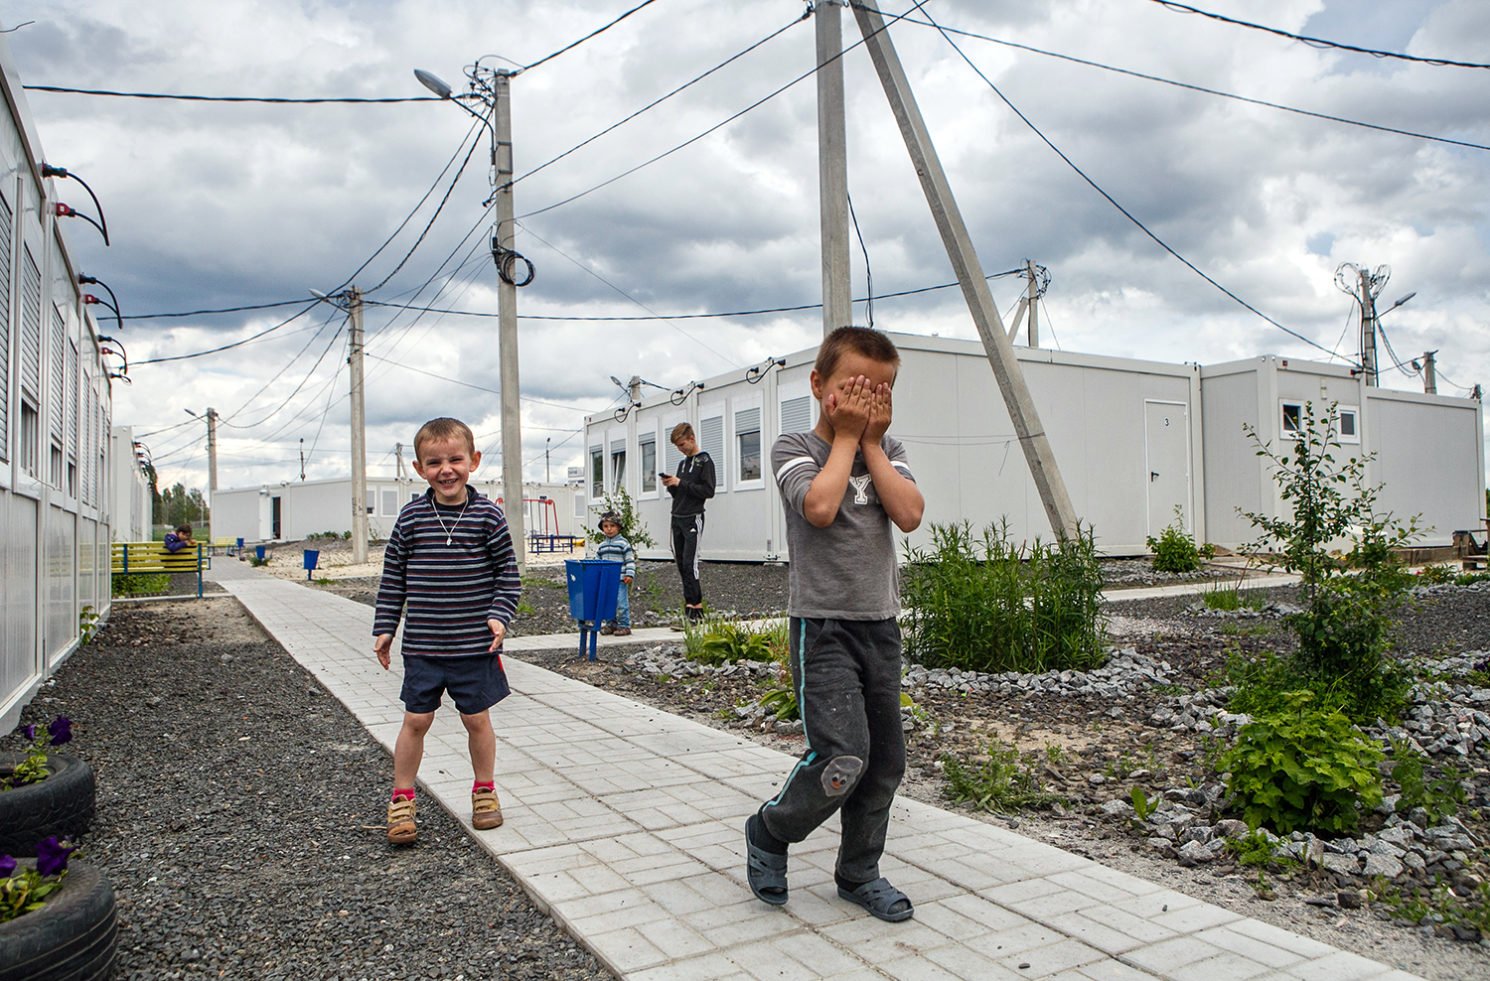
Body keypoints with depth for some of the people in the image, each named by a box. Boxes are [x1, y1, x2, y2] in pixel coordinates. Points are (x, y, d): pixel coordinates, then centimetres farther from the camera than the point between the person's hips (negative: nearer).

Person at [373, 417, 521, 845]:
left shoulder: (487, 515, -5)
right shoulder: (411, 517, -1)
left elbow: (508, 571, 0)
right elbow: (393, 576, 7)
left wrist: (500, 615, -12)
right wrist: (384, 627, 6)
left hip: (476, 645, -1)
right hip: (422, 645, 1)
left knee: (477, 719, 10)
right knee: (416, 721, 7)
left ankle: (484, 789, 30)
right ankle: (402, 798, 24)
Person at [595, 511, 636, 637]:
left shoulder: (623, 543, -4)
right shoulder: (602, 546, 14)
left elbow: (630, 560, -6)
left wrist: (629, 574, -14)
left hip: (620, 580, -6)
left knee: (621, 603, -7)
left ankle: (624, 626, 2)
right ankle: (611, 624, 22)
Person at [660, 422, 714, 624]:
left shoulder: (705, 461, -4)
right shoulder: (683, 463, 20)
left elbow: (708, 491, -14)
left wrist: (680, 483, -15)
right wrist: (670, 485, 2)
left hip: (693, 518, -8)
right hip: (677, 518, 8)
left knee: (689, 563, -13)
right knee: (681, 564, 5)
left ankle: (694, 606, -11)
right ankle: (693, 602, 10)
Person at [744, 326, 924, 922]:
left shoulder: (886, 449, 10)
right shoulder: (795, 448, -3)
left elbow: (909, 514, -7)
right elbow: (820, 507, -22)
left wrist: (872, 442, -6)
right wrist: (846, 437, -11)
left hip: (881, 625, 6)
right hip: (822, 625, -6)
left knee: (885, 759, 10)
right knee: (844, 754, -16)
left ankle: (859, 873, 29)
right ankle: (769, 832, 11)